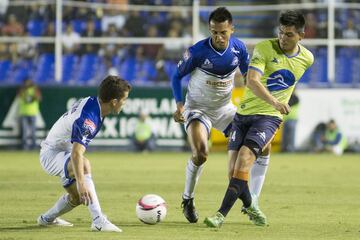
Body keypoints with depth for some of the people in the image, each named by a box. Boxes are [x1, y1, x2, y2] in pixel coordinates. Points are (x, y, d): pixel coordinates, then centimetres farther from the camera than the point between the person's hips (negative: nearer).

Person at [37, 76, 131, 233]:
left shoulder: (90, 102, -3)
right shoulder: (88, 119, -33)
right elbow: (76, 153, -44)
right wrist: (81, 183, -55)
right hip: (51, 154, -10)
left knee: (78, 197, 20)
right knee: (84, 164, -38)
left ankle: (46, 219, 47)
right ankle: (98, 221, -45)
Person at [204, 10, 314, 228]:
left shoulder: (307, 59, 1)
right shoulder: (264, 48, -10)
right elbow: (252, 81, -23)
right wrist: (273, 101, -38)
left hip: (269, 118, -1)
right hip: (244, 113, 1)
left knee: (244, 159, -21)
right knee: (235, 167, -4)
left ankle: (222, 215, -22)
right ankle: (250, 205, 26)